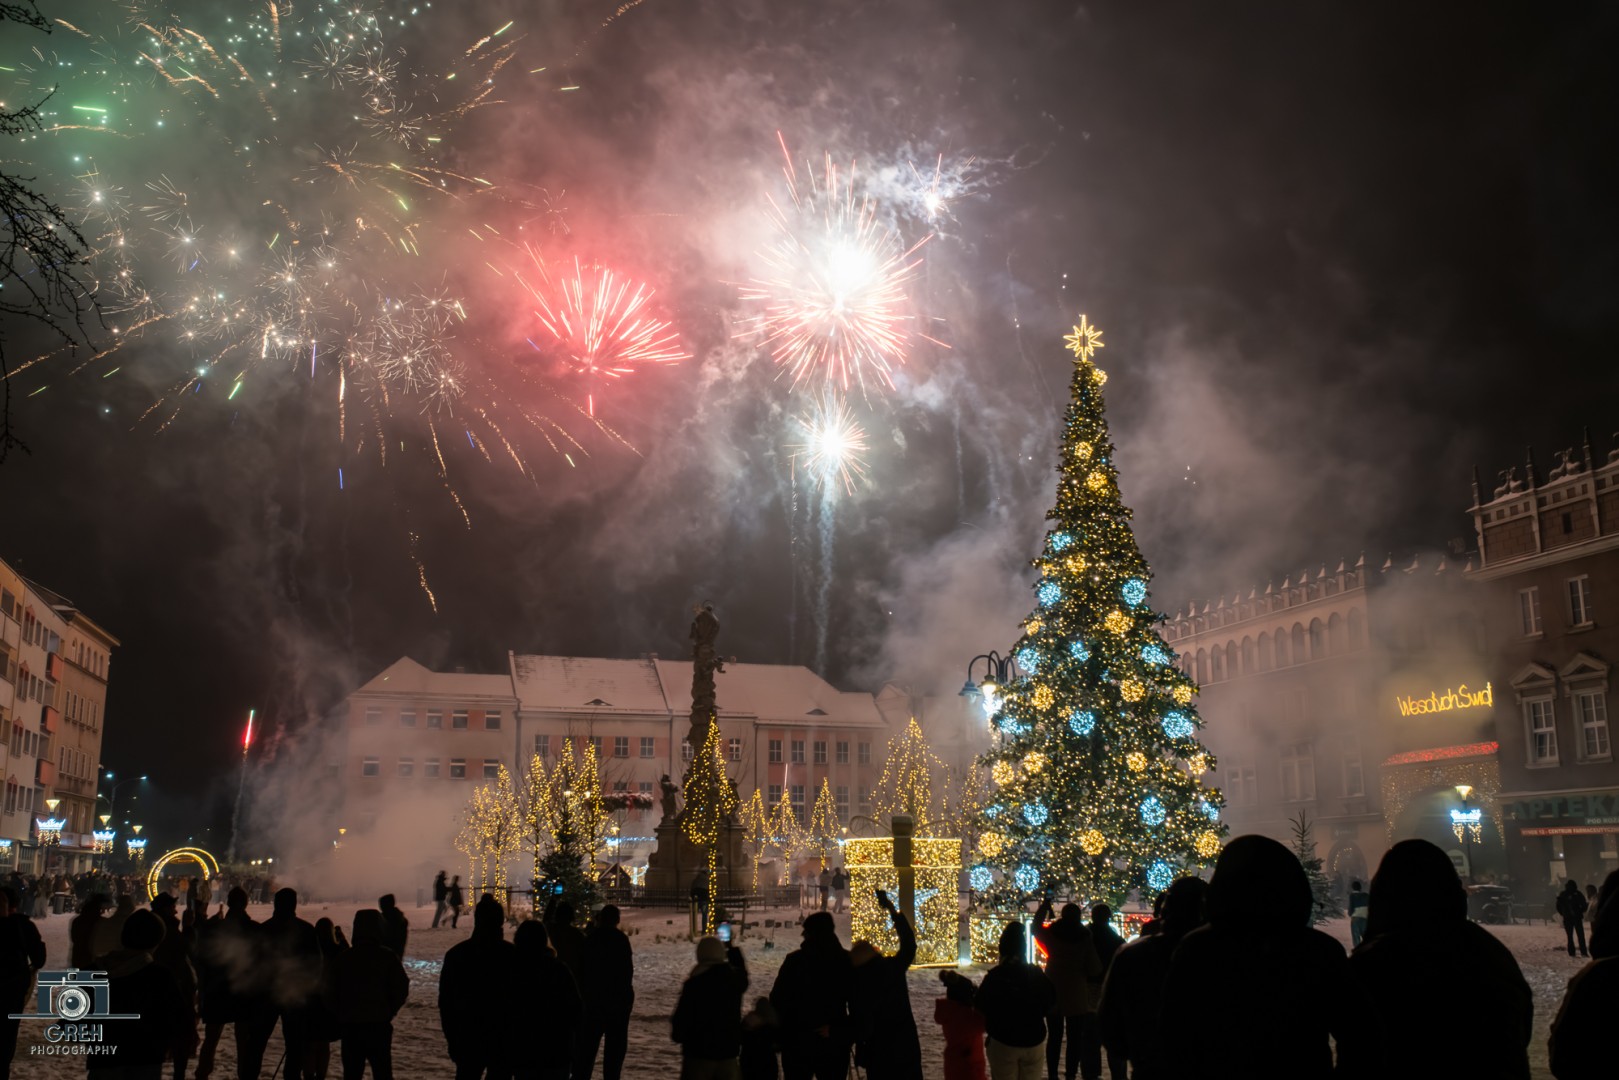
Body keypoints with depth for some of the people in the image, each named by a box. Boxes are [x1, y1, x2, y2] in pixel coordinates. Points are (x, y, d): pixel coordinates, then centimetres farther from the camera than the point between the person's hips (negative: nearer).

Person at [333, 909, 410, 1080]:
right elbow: (402, 989, -7)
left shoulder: (343, 957, 1)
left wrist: (342, 1014, 14)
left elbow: (333, 991, 3)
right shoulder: (388, 956, -6)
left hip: (350, 1025, 2)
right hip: (379, 1025, -2)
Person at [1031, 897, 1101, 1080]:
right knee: (1074, 1038, 4)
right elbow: (1094, 969, -3)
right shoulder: (1084, 938, -7)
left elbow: (1036, 927, 16)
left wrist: (1045, 905, 22)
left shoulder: (1052, 935, -4)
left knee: (1054, 1037, 9)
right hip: (1077, 996, -2)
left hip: (1053, 993, 2)